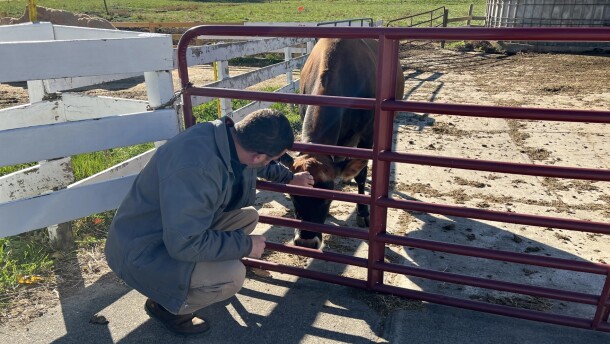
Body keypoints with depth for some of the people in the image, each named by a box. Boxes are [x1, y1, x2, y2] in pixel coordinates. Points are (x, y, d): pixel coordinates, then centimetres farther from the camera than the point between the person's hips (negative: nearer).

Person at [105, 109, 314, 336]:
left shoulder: (228, 134, -10)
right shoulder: (195, 168, -38)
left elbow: (256, 164, 15)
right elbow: (185, 244, -34)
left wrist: (289, 177, 26)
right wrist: (246, 245, -22)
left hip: (181, 226, 9)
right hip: (143, 251, -8)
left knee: (248, 216, 4)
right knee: (233, 276, -23)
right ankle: (165, 306, 4)